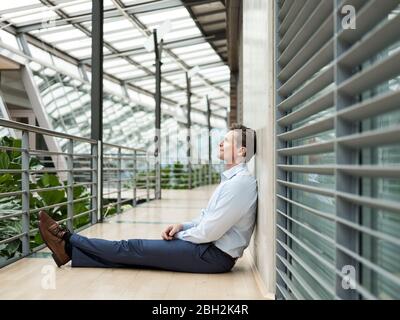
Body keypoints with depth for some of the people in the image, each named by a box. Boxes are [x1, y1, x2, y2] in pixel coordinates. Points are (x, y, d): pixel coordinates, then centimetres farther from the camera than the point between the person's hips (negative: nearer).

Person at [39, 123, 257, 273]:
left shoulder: (240, 183, -21)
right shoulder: (232, 179, 13)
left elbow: (209, 232, -22)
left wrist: (177, 235, -6)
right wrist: (181, 226, 3)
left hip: (215, 256, -8)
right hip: (210, 248, 8)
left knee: (133, 249, -4)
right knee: (137, 251, 3)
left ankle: (68, 240, 8)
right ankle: (71, 252, 9)